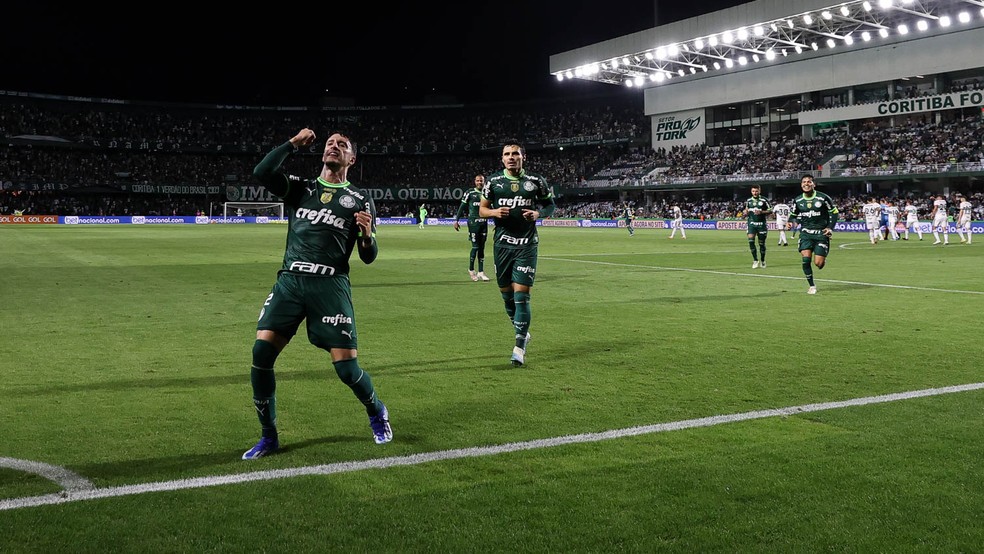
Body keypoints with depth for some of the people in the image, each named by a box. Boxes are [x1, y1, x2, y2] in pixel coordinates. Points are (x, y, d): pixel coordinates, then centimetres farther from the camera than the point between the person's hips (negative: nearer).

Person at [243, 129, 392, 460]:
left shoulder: (360, 200, 10)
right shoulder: (301, 189, 15)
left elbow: (368, 257, 8)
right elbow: (261, 173, -2)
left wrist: (367, 235, -14)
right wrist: (292, 144, 2)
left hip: (330, 285, -2)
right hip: (290, 281, 2)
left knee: (347, 367, -7)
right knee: (261, 352, -12)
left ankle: (377, 413, 26)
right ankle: (268, 438, 5)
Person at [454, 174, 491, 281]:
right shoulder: (470, 193, -1)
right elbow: (462, 207, 0)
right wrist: (456, 220, -5)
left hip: (484, 222, 4)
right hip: (473, 222, -4)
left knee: (482, 248, 6)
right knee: (475, 247, -7)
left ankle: (481, 272, 11)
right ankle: (471, 270, 10)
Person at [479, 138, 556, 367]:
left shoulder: (536, 182, 1)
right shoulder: (493, 182, 5)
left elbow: (551, 205, 12)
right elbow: (481, 209, 11)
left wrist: (538, 214, -9)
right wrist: (495, 212, -10)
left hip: (526, 245, -3)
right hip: (502, 245, 3)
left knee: (521, 294, -10)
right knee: (506, 294, 8)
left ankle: (519, 347, -4)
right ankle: (523, 333, 33)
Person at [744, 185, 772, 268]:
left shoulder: (764, 200, -2)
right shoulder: (748, 201, 9)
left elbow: (770, 211, -1)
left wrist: (761, 212, -16)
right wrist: (746, 213, 1)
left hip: (761, 224, -2)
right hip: (752, 223, 2)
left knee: (761, 243, 4)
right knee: (751, 241, -16)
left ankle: (763, 261, 21)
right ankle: (755, 260, -7)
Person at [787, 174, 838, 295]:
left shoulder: (823, 198, -7)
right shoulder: (797, 200, 2)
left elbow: (834, 212, 2)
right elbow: (793, 214, 17)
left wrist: (830, 228, -8)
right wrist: (790, 222, -5)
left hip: (821, 232, -2)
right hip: (806, 232, 2)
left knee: (818, 263, -10)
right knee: (806, 259, -16)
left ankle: (823, 259, 31)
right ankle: (812, 286, 3)